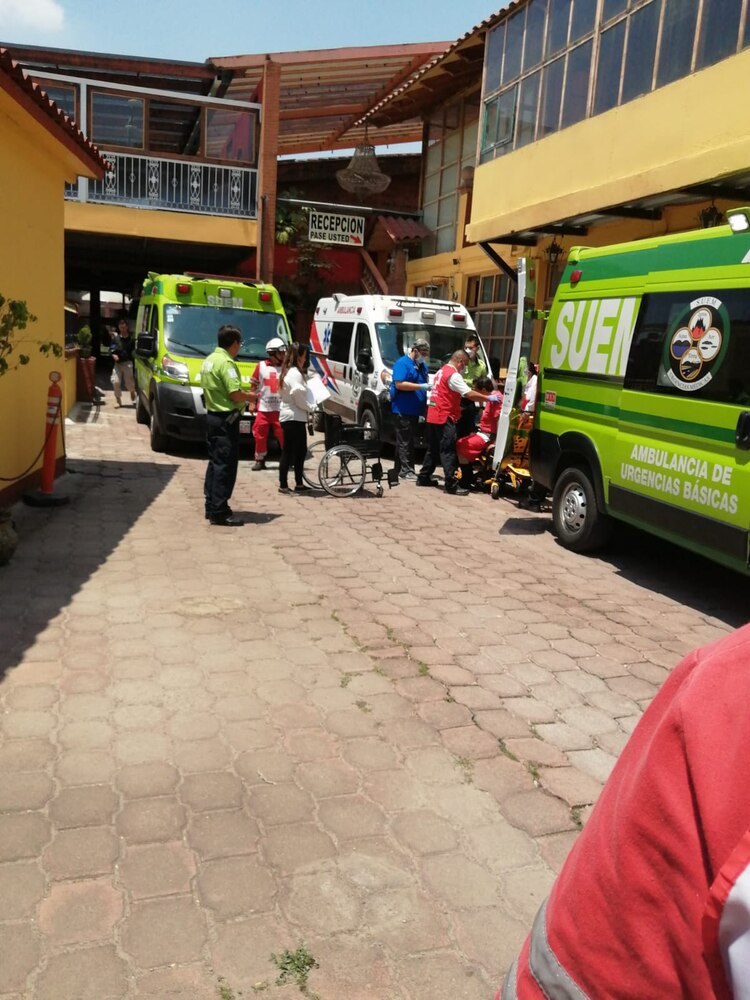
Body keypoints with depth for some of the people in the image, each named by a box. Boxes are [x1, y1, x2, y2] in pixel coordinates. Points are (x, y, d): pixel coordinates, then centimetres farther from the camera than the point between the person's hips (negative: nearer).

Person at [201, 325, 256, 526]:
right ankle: (219, 511, -5)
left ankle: (211, 506, 22)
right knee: (225, 465, -6)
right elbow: (235, 394, -22)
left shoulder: (209, 360, 13)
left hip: (212, 416, 10)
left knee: (215, 462, 16)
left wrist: (243, 394, 16)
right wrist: (249, 396, -2)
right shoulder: (226, 362, -17)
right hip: (226, 419, -10)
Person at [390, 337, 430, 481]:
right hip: (403, 409, -9)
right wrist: (421, 387, -22)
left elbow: (424, 383, 28)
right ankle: (406, 470, -7)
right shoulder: (402, 363, -10)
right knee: (404, 441, -8)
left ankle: (399, 468, 17)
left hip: (415, 409, 9)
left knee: (409, 441, 11)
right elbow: (399, 384, -20)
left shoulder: (422, 365, 17)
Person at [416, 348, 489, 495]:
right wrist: (487, 398, -12)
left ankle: (423, 477, 22)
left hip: (433, 416, 10)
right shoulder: (453, 375, -14)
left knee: (433, 449, 17)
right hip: (444, 417, -10)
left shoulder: (442, 371, 17)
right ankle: (452, 485, -10)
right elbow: (470, 394, -20)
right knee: (448, 451, -9)